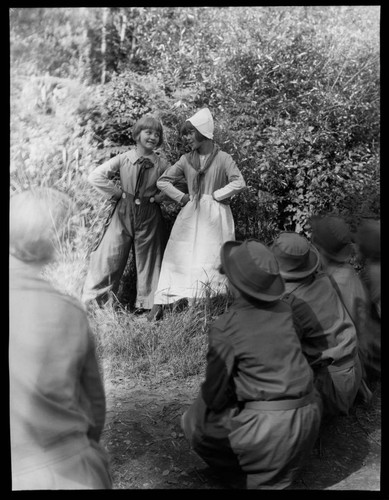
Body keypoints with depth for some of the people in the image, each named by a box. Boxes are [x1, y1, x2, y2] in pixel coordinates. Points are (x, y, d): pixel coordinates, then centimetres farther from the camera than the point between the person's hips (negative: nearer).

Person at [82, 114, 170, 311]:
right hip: (123, 213, -1)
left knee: (148, 259, 8)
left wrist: (157, 197, -6)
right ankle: (91, 301, 14)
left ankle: (146, 305, 21)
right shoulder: (123, 159, -4)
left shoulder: (161, 164, -1)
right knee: (110, 256, 1)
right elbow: (95, 176, -6)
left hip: (150, 216, 1)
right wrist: (118, 194, -7)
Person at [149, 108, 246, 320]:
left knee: (213, 261, -2)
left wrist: (215, 195, -8)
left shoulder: (222, 158, -1)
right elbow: (162, 181, 13)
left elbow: (239, 183, -10)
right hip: (190, 216, 3)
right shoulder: (186, 160, 9)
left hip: (215, 217, -3)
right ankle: (159, 305, 1)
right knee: (179, 258, 0)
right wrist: (181, 197, 3)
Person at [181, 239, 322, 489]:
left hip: (267, 427, -5)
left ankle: (246, 468, 14)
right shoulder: (284, 310, -1)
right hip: (309, 417, 5)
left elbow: (214, 396, -9)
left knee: (193, 422, 16)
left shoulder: (225, 328, -17)